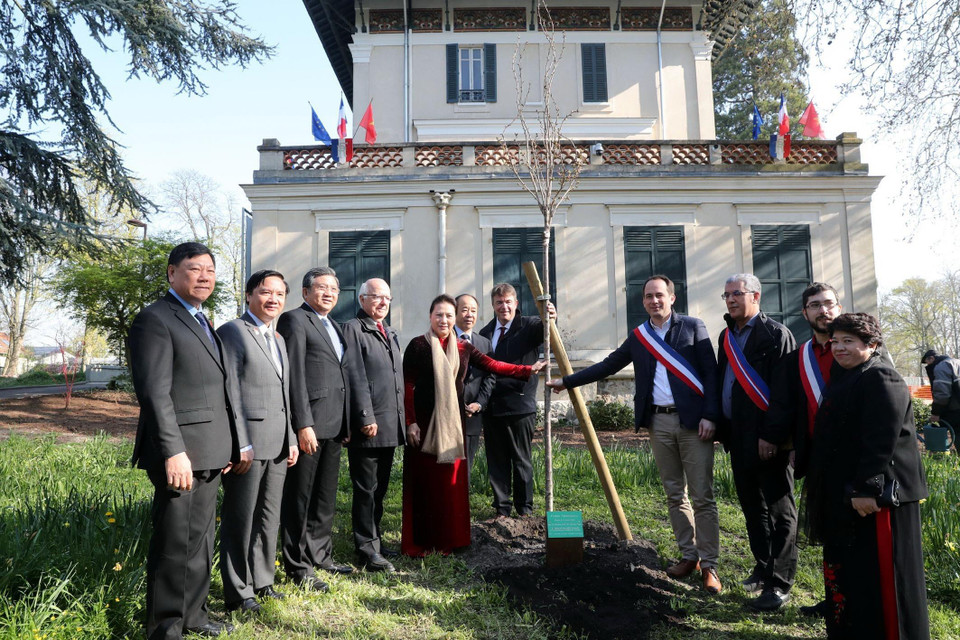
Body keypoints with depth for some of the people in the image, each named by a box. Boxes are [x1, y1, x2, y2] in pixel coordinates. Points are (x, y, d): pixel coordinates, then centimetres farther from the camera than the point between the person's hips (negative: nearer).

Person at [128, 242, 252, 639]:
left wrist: (236, 442, 13)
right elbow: (154, 393, -18)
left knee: (200, 539, 18)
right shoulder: (155, 320, -10)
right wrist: (174, 452, -23)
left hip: (210, 454, 9)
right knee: (173, 544, 3)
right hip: (179, 453, -9)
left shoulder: (202, 323, 18)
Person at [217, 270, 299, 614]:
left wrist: (291, 439, 16)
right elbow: (228, 392, -13)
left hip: (278, 444, 8)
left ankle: (262, 580, 31)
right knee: (239, 518, 5)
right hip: (247, 442, -8)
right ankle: (237, 592, 19)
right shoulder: (232, 332, -7)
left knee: (269, 516, 16)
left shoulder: (278, 340, 17)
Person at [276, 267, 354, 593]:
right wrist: (303, 424, -20)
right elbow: (294, 375, -15)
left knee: (325, 496, 18)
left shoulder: (333, 326, 18)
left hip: (333, 425, 9)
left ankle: (321, 555, 32)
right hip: (308, 423, -8)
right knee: (299, 497, 4)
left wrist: (346, 421, 15)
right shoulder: (295, 320, -8)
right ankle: (298, 566, 17)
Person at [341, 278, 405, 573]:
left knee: (380, 488, 17)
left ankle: (374, 540, 29)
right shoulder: (353, 329, -8)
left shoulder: (390, 334, 19)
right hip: (367, 426, -8)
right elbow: (356, 379, -15)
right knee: (366, 490, 1)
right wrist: (366, 418, -19)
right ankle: (367, 551, 11)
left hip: (390, 426, 8)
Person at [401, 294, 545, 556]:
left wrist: (528, 369, 0)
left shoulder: (463, 348, 9)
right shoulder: (418, 345, -4)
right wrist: (410, 422, -11)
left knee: (449, 483, 9)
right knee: (423, 482, 2)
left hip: (452, 424, 4)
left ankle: (446, 539, 22)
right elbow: (407, 386, -6)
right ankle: (419, 542, 15)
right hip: (423, 424, -4)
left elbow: (493, 365, 5)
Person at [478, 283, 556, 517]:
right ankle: (502, 509, 23)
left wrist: (549, 318, -46)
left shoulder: (529, 326, -1)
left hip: (520, 406, -4)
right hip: (491, 407, 4)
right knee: (496, 461, 11)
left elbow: (544, 330, -23)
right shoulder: (485, 333, 12)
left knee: (521, 460, 6)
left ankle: (525, 510, 20)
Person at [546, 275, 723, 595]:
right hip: (658, 423, 4)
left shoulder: (693, 327, 1)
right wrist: (567, 381, 13)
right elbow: (607, 366, 15)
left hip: (693, 422, -4)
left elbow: (710, 372, -4)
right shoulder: (638, 337, 11)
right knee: (674, 494, 11)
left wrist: (709, 415, -13)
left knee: (702, 496, -1)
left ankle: (709, 565, 9)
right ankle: (689, 556, 23)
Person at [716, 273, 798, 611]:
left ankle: (779, 583, 9)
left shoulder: (776, 334, -9)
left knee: (779, 510, 3)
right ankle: (763, 568, 31)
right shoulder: (727, 337, 14)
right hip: (739, 440, 7)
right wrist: (724, 430, 13)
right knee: (752, 507, 17)